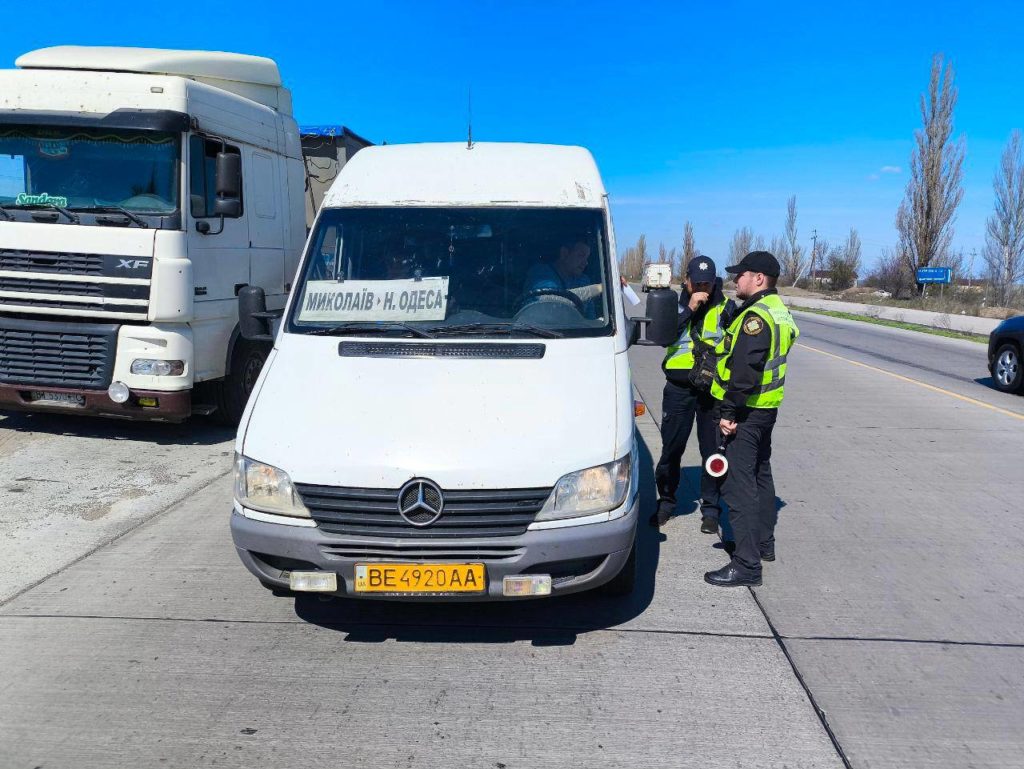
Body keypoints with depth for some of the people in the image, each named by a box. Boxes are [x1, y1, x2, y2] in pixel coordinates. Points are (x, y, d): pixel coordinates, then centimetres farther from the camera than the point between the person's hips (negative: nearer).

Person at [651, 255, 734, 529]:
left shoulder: (724, 308, 2)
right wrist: (689, 309, -16)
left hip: (713, 389, -1)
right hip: (678, 387, 1)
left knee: (712, 451, 4)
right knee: (671, 448, 7)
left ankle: (711, 509, 18)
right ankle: (666, 502, 25)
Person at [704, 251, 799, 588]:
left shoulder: (756, 316, -19)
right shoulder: (778, 310, 14)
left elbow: (745, 370, -26)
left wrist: (729, 411, -22)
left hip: (747, 412, -11)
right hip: (766, 408, 11)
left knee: (739, 485, -8)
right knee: (760, 474, 22)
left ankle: (747, 564, -6)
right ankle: (764, 543, 36)